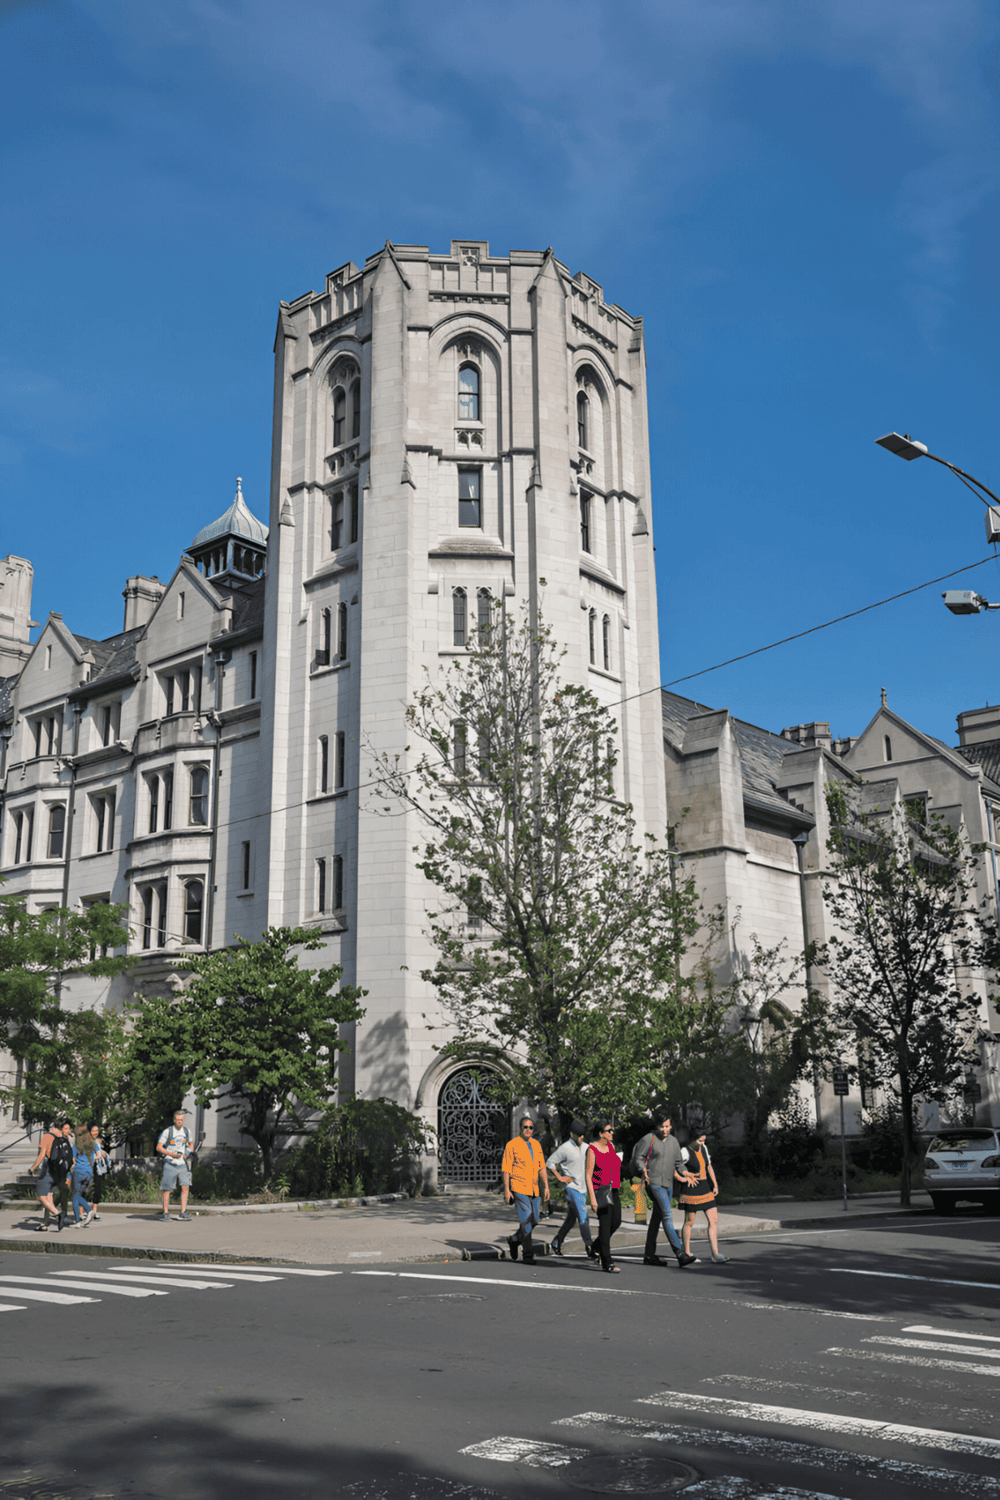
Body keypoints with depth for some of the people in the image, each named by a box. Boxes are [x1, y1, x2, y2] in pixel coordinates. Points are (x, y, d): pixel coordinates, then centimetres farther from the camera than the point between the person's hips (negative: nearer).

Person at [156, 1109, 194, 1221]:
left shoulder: (186, 1131, 8)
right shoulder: (167, 1132, -7)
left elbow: (190, 1144, 23)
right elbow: (158, 1147, -6)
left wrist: (188, 1153, 3)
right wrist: (171, 1154, -17)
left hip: (183, 1165, 3)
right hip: (170, 1164, -3)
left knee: (185, 1187, -9)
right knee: (167, 1189, 1)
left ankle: (183, 1213, -8)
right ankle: (165, 1212, 14)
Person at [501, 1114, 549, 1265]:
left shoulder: (536, 1144, 13)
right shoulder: (512, 1145, -4)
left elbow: (542, 1167, 14)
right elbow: (506, 1169, -6)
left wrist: (546, 1186, 6)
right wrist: (506, 1189, -11)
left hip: (533, 1189, 6)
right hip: (519, 1188, -6)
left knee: (534, 1220, 8)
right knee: (525, 1220, -11)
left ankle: (514, 1240, 32)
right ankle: (528, 1255, -4)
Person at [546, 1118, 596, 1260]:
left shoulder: (585, 1148, 9)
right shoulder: (565, 1149, -11)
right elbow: (549, 1163, -6)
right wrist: (560, 1178, -11)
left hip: (582, 1188, 7)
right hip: (571, 1188, -7)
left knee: (571, 1219, 13)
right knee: (583, 1217, -12)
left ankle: (556, 1244, 27)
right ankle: (590, 1249, -10)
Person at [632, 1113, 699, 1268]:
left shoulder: (673, 1140, 14)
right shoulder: (648, 1139, -4)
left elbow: (678, 1162, 20)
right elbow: (638, 1157, -3)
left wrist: (685, 1174, 2)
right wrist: (643, 1170, -21)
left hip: (668, 1184, 7)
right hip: (654, 1182, -7)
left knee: (657, 1218, 11)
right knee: (667, 1215, -16)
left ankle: (649, 1255, 19)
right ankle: (681, 1255, -23)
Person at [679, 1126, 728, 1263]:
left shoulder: (703, 1148, 6)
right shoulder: (686, 1152, -15)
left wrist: (715, 1185, 12)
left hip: (706, 1190, 7)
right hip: (691, 1190, -7)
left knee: (714, 1220, -2)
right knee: (689, 1222, 5)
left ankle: (715, 1254, -2)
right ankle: (686, 1253, 20)